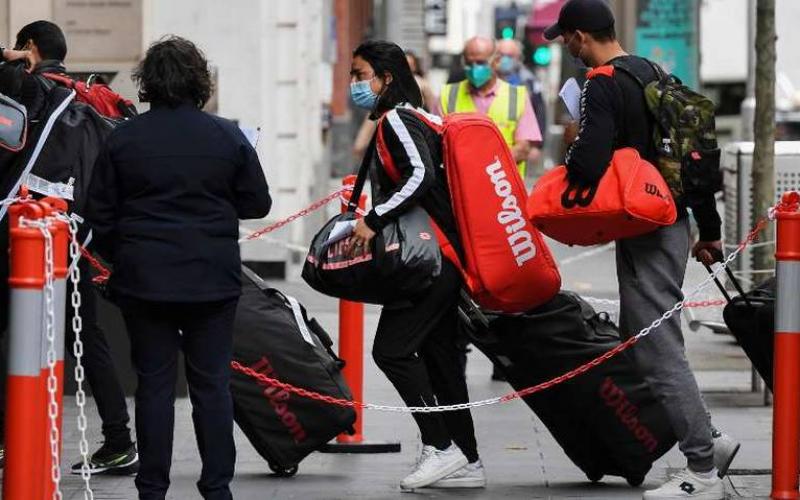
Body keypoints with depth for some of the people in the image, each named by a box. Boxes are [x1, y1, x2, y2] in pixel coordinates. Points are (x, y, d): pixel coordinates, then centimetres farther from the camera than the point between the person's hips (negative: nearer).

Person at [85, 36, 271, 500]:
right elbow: (257, 204, 4)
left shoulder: (123, 139, -3)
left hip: (144, 279, 0)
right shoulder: (228, 137, -5)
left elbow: (100, 215, 1)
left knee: (154, 383, 5)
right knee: (212, 383, 7)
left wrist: (120, 260, 17)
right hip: (213, 279, 0)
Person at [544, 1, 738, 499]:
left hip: (644, 232, -10)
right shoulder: (653, 74, 15)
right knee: (644, 342, 18)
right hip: (674, 222, 10)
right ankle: (707, 440, 17)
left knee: (659, 351, -5)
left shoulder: (602, 87, -14)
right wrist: (709, 228, 22)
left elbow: (588, 165, -25)